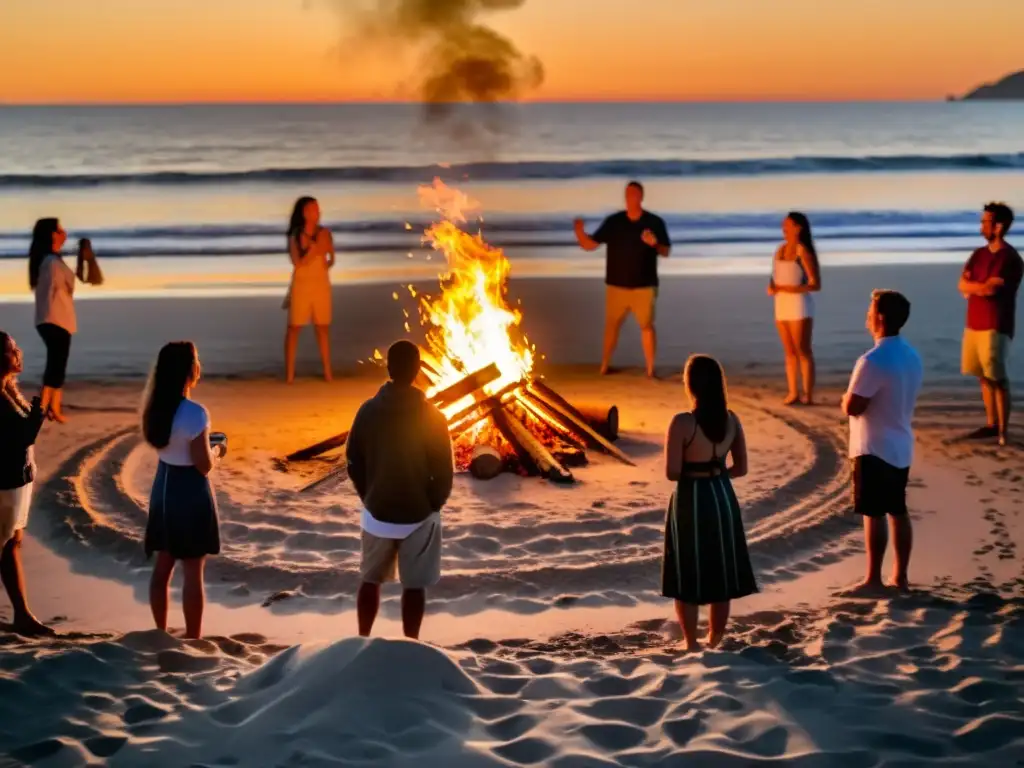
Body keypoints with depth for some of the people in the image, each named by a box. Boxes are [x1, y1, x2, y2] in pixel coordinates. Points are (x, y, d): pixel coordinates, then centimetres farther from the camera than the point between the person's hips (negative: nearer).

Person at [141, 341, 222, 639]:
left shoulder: (155, 406, 0)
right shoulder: (194, 413, -23)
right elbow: (204, 465, -18)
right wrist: (215, 453, 1)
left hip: (163, 488, 7)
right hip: (190, 493, -7)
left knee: (163, 565, 15)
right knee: (193, 571, 3)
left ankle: (161, 634, 24)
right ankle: (192, 639, 10)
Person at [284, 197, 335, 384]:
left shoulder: (324, 233, 1)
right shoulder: (296, 236, -7)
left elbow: (331, 258, 12)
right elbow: (298, 263, -14)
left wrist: (327, 265, -8)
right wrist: (315, 248, -19)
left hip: (321, 284, 3)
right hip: (301, 284, -3)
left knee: (323, 327, 6)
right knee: (294, 327, 0)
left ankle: (327, 371, 11)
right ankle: (289, 373, 2)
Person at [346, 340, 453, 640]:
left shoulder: (368, 410, -7)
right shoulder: (432, 416, -15)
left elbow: (353, 461, 0)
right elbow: (443, 471, -11)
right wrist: (433, 505, 5)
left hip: (377, 514, 3)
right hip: (418, 515, -2)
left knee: (370, 579, 18)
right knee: (414, 585, 8)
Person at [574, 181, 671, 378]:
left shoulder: (655, 222, -1)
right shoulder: (613, 222, 1)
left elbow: (666, 252, 2)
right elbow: (589, 245, 1)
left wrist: (655, 244, -20)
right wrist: (580, 231, -19)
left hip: (644, 286, -1)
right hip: (616, 285, 1)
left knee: (647, 326, 1)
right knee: (612, 325, 7)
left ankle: (650, 370, 6)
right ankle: (604, 366, 16)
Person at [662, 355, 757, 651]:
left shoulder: (682, 423, -18)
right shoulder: (731, 420, -2)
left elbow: (672, 473, -16)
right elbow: (740, 468, 4)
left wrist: (692, 473, 4)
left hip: (690, 501, -5)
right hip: (722, 499, 5)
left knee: (687, 578, 9)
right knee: (720, 575, 15)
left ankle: (691, 643, 17)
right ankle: (715, 640, 26)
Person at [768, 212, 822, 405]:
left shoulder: (804, 252, -11)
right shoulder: (780, 249, 11)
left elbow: (816, 285, -13)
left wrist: (788, 289, -19)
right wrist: (771, 287, -4)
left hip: (799, 304, -7)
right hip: (781, 303, 7)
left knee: (803, 351, -4)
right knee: (789, 351, 8)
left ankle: (808, 395, -1)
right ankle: (793, 392, 12)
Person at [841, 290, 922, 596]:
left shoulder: (873, 361, -22)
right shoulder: (911, 356, 7)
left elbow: (852, 408, -20)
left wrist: (846, 397, 2)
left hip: (874, 449, -9)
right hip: (901, 446, 9)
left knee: (874, 515, -2)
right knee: (898, 512, 13)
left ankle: (874, 580, 3)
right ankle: (901, 576, 19)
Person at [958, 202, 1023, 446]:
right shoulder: (979, 254, 13)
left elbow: (991, 289, -20)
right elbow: (963, 284, 6)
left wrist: (972, 286, -2)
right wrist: (982, 287, -13)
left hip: (995, 327, -8)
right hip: (974, 324, 8)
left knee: (998, 378, -6)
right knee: (984, 377, 10)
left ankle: (1003, 431, -4)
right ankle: (991, 424, 17)